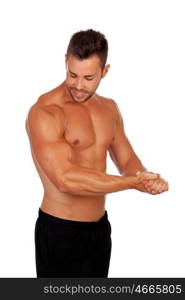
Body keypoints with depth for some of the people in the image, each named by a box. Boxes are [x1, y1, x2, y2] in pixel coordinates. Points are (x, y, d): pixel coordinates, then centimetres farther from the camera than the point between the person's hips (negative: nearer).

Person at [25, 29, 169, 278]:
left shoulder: (109, 108, 6)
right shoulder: (45, 112, -18)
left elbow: (127, 160, 10)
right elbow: (66, 179, -27)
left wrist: (146, 179, -15)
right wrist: (133, 182, -21)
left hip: (100, 228, 7)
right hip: (60, 232, -7)